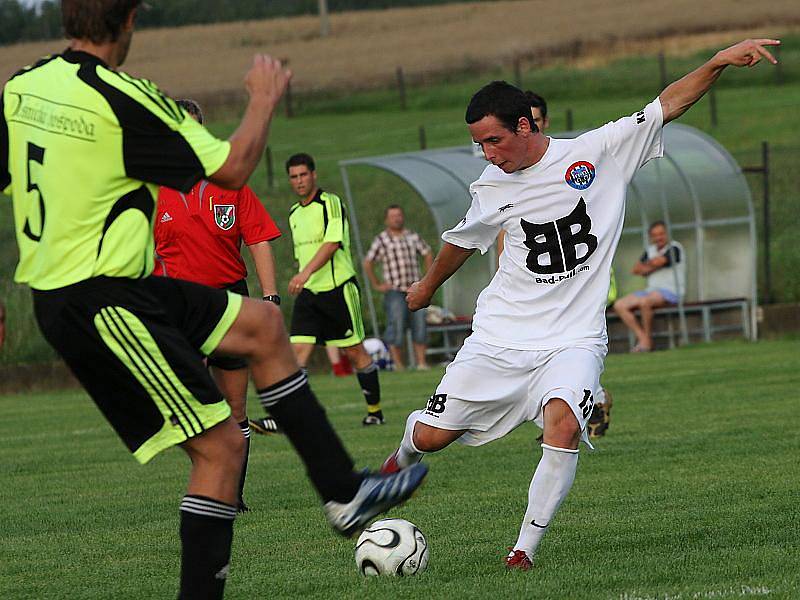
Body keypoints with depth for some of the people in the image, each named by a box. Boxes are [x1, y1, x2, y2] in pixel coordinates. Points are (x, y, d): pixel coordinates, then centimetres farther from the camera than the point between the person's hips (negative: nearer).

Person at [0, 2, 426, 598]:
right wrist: (265, 98, 6)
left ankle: (344, 491, 19)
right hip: (105, 302, -9)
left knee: (262, 324, 16)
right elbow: (232, 169, -9)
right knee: (221, 445, -5)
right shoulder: (121, 98, -19)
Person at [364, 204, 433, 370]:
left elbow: (428, 255, 22)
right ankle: (398, 363, -5)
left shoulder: (413, 237, 11)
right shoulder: (381, 240, 1)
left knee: (420, 325, 0)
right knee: (396, 326, -9)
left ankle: (421, 362, 4)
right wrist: (376, 285, 0)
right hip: (395, 291, -4)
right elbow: (368, 263, 3)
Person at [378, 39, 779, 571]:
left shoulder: (596, 152, -7)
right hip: (500, 337, 3)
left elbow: (667, 106, -6)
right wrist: (428, 285, 39)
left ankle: (526, 549, -19)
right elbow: (464, 240, 23)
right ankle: (405, 455, 40)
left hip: (573, 341, -3)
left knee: (563, 427, -30)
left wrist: (719, 62, -20)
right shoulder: (492, 188, 2)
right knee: (431, 436, 1)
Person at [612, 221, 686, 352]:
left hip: (671, 292, -9)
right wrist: (652, 267, -4)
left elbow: (658, 262, -20)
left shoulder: (674, 248, -5)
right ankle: (642, 337, -14)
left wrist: (646, 267, 2)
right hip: (651, 291, 9)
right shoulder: (650, 250, 18)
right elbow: (635, 269, 12)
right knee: (619, 305, -6)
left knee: (644, 301, -38)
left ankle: (647, 340, -24)